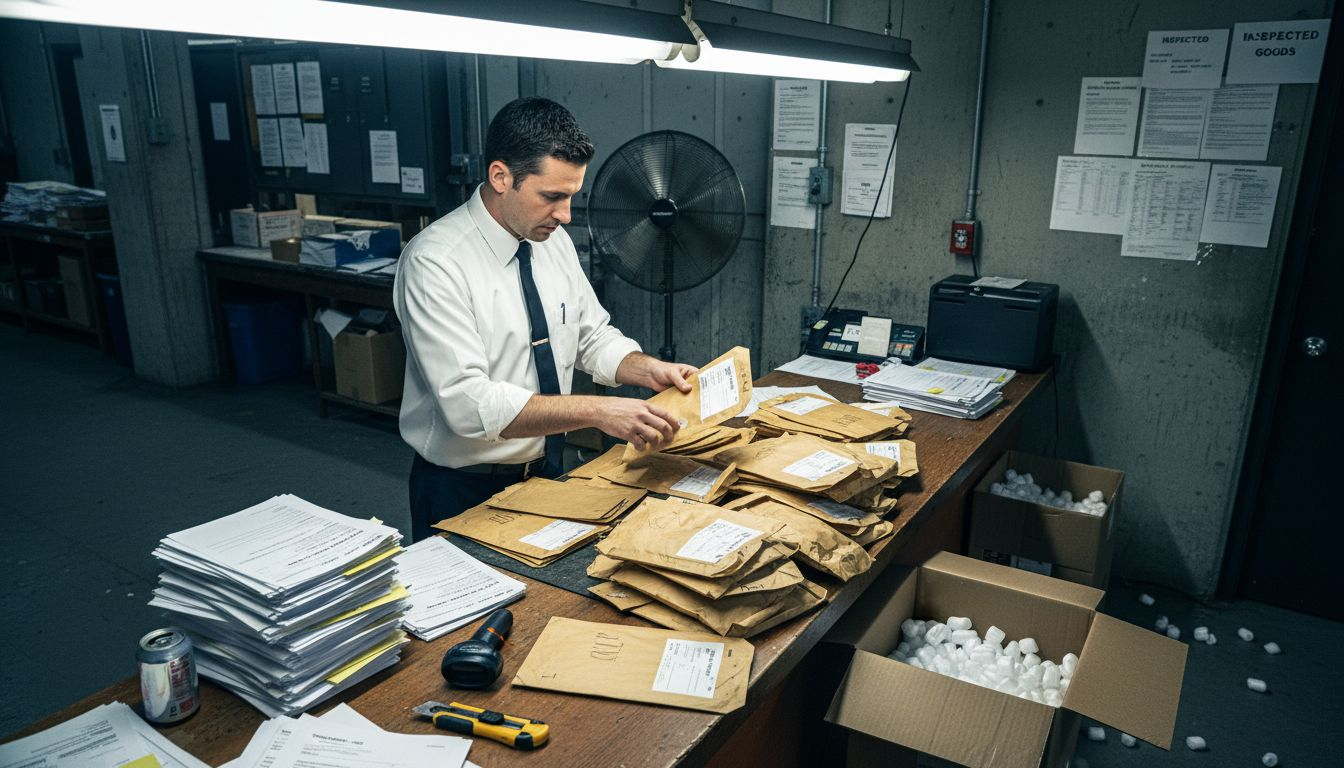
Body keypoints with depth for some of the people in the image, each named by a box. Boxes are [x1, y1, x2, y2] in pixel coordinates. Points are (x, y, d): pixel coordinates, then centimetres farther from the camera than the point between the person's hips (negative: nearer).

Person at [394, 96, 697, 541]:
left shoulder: (553, 240, -2)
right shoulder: (435, 262, -23)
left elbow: (594, 337, 8)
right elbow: (468, 403, -31)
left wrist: (649, 370, -11)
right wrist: (596, 412, -36)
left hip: (547, 470, 7)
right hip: (463, 492, -6)